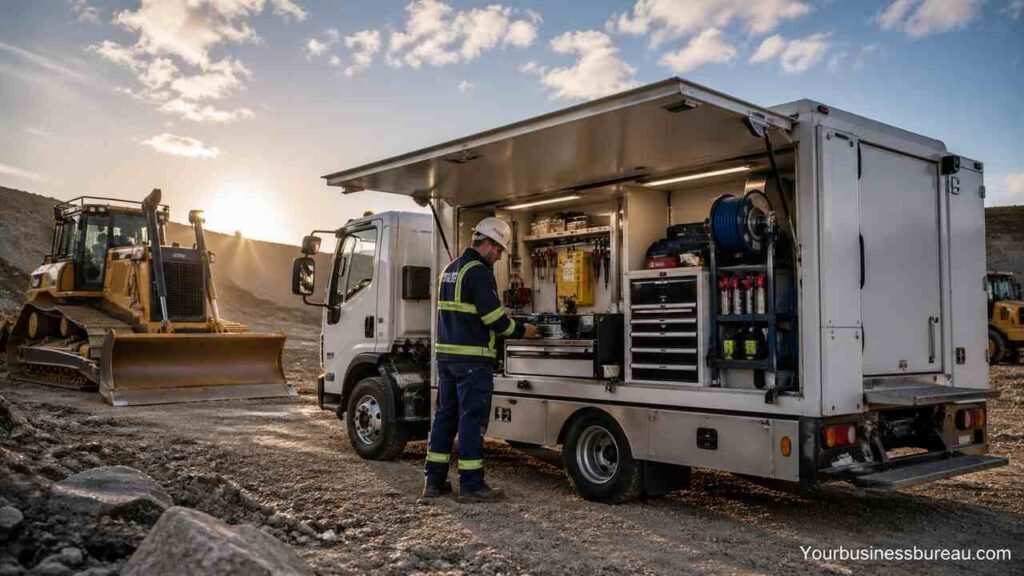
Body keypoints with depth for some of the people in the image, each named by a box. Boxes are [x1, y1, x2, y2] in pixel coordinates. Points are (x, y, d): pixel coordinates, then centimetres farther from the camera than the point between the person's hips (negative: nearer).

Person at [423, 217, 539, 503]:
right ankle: (471, 485, 3)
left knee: (445, 415, 13)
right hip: (472, 358, -9)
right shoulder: (479, 272, -13)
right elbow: (494, 317, -17)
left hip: (446, 354, 9)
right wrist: (522, 331, -2)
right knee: (472, 420, -3)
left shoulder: (450, 269, 17)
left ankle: (434, 480, 18)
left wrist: (508, 324, 19)